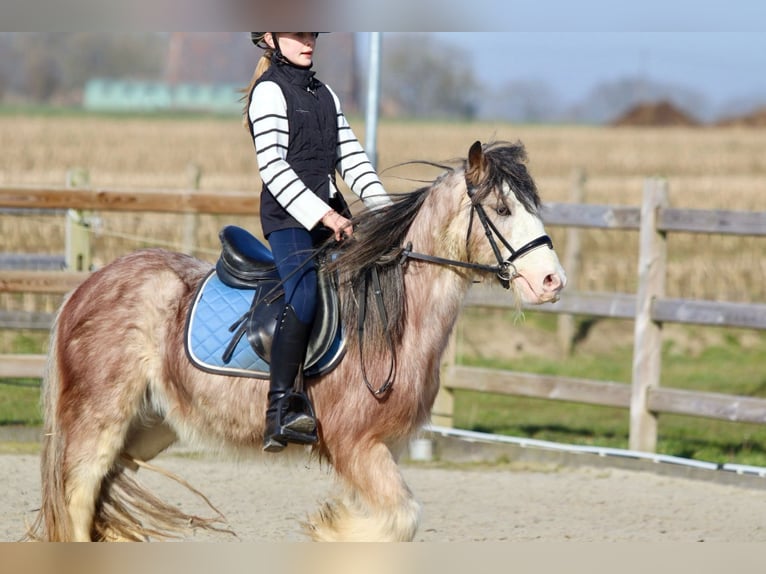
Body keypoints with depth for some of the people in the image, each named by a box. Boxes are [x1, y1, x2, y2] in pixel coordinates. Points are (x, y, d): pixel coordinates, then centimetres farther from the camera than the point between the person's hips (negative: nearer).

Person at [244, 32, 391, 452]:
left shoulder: (324, 94, 19)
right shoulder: (269, 91, -5)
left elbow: (350, 156, 16)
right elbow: (273, 165, -15)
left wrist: (383, 206, 2)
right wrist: (321, 214, -21)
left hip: (330, 211, 9)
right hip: (288, 215, -9)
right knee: (304, 294, -27)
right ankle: (280, 409, -33)